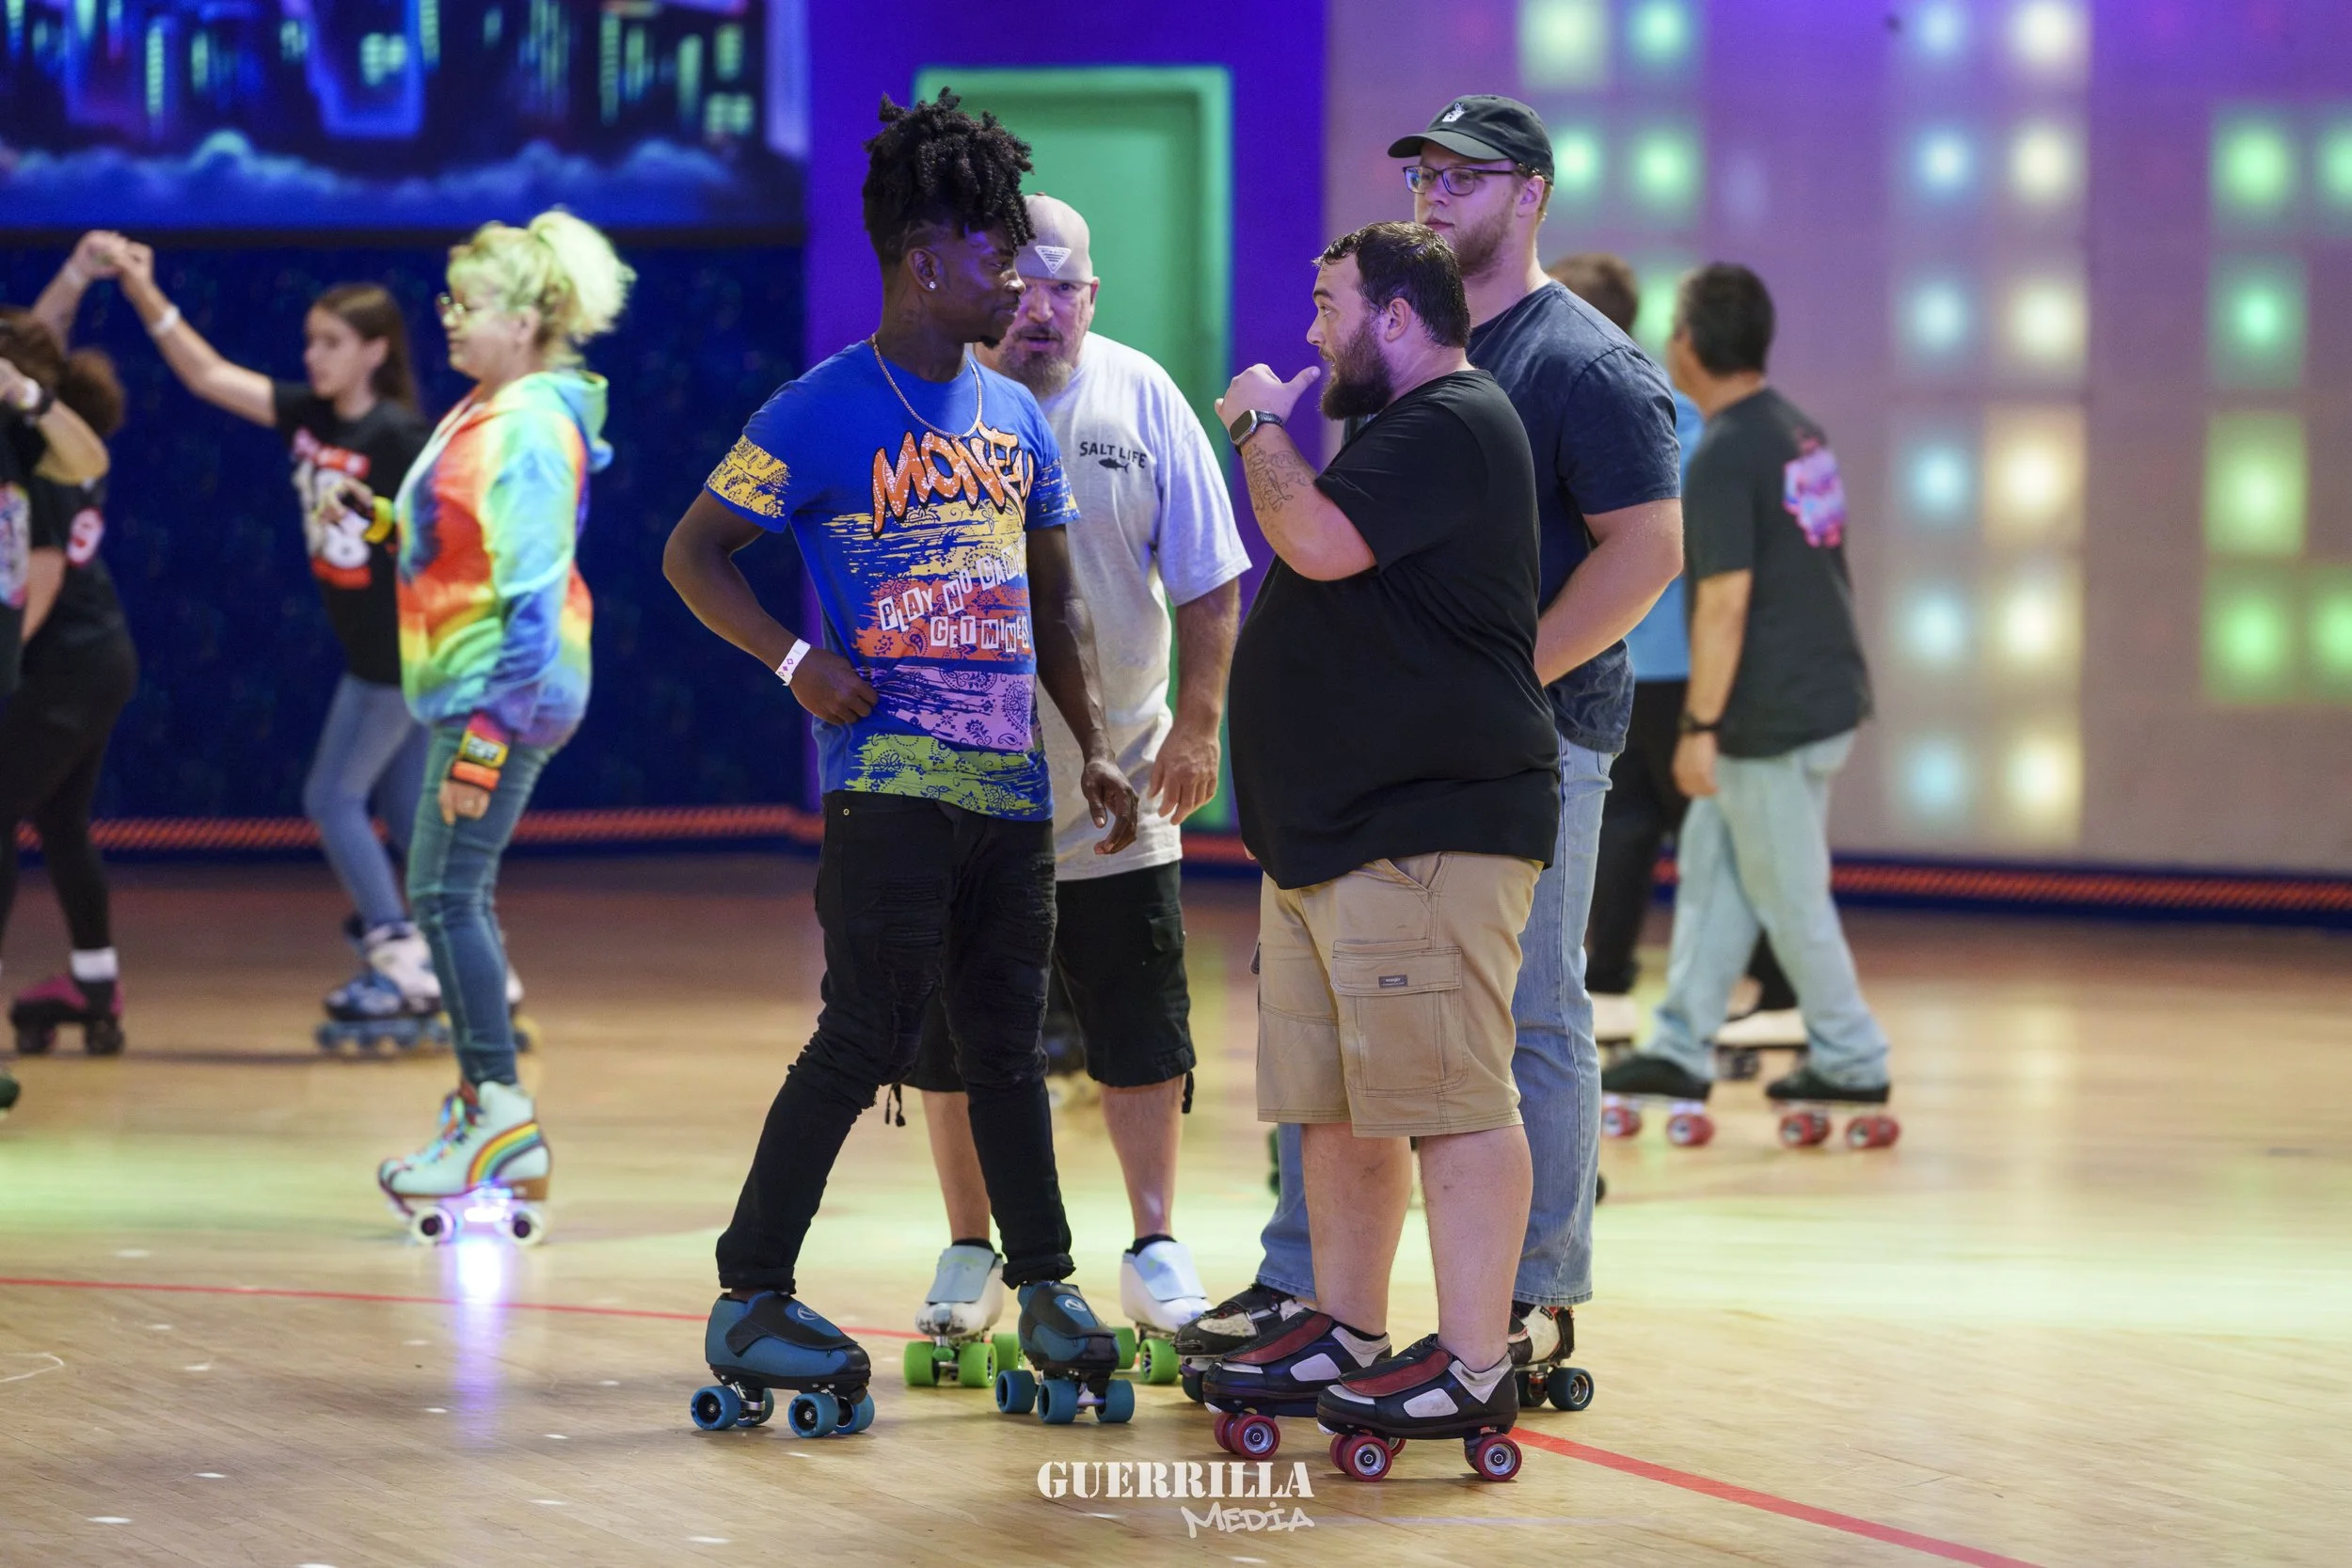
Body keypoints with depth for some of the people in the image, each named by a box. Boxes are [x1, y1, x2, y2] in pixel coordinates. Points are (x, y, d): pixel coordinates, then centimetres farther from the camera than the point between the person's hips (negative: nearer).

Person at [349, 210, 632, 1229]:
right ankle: (485, 1107, 20)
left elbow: (533, 595, -22)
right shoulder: (486, 414, 12)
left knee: (445, 892, -9)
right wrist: (380, 518, 10)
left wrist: (489, 733, -25)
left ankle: (500, 1114, -6)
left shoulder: (532, 429, -17)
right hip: (466, 688, 10)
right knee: (457, 895, 14)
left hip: (504, 691, -10)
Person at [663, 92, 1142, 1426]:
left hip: (1011, 788, 6)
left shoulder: (1017, 418, 14)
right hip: (890, 786, -6)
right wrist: (798, 662, -13)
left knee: (1008, 1042, 13)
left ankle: (1047, 1288, 22)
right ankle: (751, 1300, -2)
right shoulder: (824, 415, -6)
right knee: (868, 1041, -9)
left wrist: (1097, 748, 15)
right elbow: (694, 551, -1)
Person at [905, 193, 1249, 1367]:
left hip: (1117, 800, 1)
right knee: (953, 1039, 7)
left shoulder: (1140, 398, -2)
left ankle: (1155, 1249, 17)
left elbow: (1210, 583, 3)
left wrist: (1199, 721, -4)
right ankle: (970, 1251, 21)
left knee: (1143, 1035, 5)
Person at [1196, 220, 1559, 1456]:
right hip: (1326, 837, 11)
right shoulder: (1403, 430, 23)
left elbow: (1319, 540, -22)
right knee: (1334, 1106, 14)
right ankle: (1344, 1331, 22)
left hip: (1429, 835, -11)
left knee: (1450, 1101, -10)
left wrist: (1260, 426, -8)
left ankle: (1472, 1366, -11)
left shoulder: (1453, 426, -12)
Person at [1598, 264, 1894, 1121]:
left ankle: (1850, 1058, 14)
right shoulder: (1803, 435, 9)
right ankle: (1681, 1046, 17)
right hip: (1828, 690, 9)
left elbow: (1725, 604, -22)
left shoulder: (1723, 458, -19)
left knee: (1788, 892, 4)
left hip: (1774, 716, -9)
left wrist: (1699, 725, -17)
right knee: (1711, 865, 15)